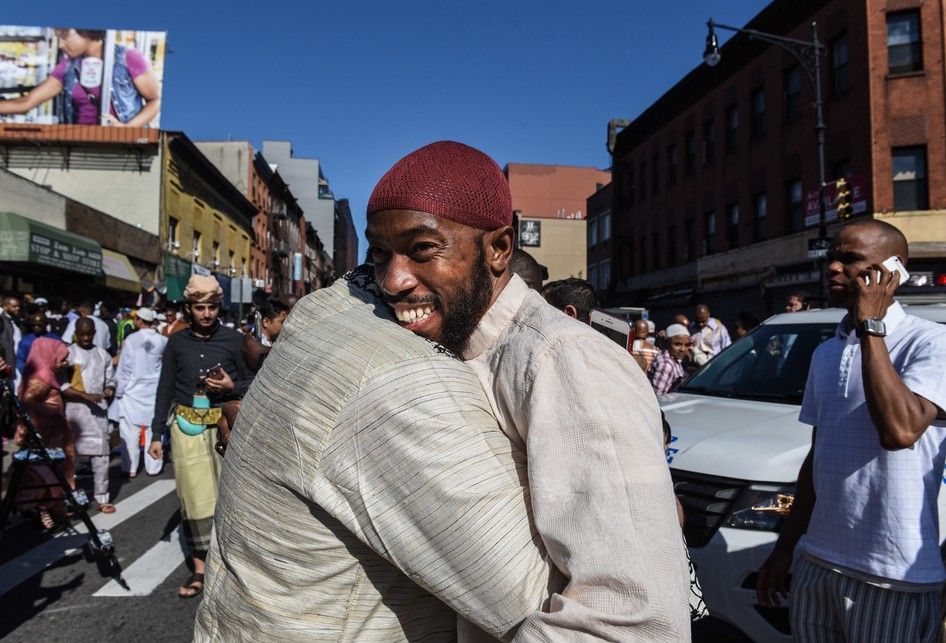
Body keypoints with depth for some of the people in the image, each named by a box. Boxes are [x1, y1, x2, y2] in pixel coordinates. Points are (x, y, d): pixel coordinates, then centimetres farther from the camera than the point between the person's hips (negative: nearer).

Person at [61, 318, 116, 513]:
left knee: (101, 454, 1)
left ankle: (102, 498, 9)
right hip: (75, 409, -2)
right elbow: (62, 386, -6)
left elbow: (111, 380, 15)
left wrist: (109, 390, -7)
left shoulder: (103, 354, 10)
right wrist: (86, 396, -17)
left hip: (98, 409, 2)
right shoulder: (67, 354, -1)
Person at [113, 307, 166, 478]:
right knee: (153, 430, 8)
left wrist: (119, 390, 1)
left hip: (133, 392, -2)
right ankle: (153, 467, 14)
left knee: (130, 432, 6)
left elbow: (123, 367, -6)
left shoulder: (131, 339, -9)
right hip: (154, 392, 2)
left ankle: (130, 468, 11)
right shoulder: (162, 340, -3)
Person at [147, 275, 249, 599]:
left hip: (225, 424, -2)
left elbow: (252, 385, 6)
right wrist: (157, 434, 9)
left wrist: (232, 386, -15)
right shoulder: (177, 342, 7)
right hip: (186, 427, 2)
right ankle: (199, 569, 14)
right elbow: (165, 389, 10)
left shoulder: (234, 339, 1)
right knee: (194, 497, 4)